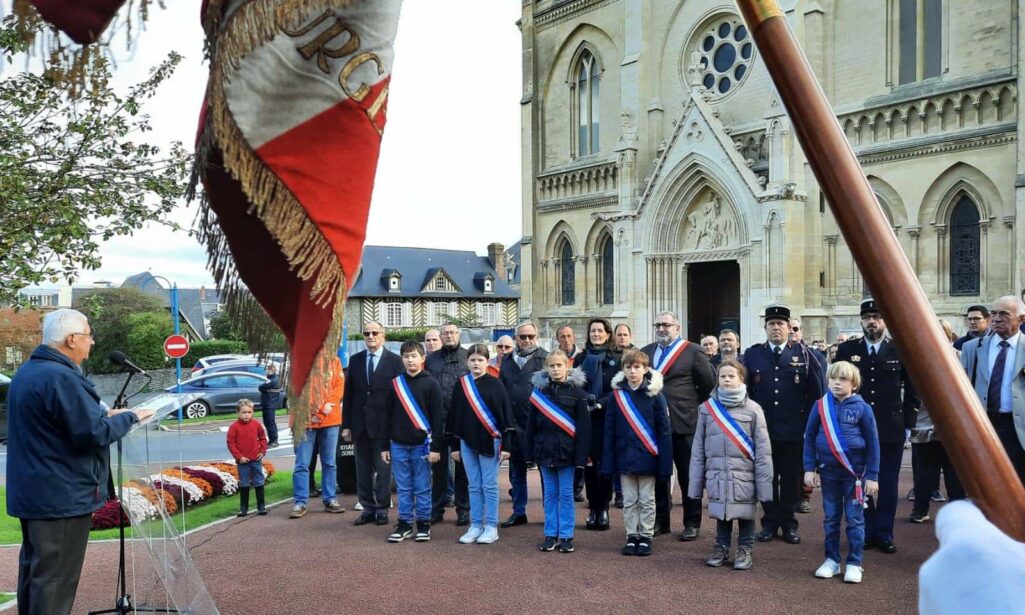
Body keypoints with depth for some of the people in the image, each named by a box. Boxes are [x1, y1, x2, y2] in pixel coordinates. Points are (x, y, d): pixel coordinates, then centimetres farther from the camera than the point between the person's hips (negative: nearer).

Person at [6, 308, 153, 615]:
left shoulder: (27, 372, 11)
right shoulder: (61, 377, -21)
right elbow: (94, 434, -22)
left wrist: (103, 414, 11)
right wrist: (130, 416, -8)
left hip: (32, 492, 10)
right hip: (61, 495, -10)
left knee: (34, 568, 19)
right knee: (55, 578, -2)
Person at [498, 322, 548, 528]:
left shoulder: (545, 359, -2)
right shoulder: (507, 360, 12)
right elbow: (500, 389, 14)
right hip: (514, 423, 5)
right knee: (516, 470, 12)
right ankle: (518, 512, 23)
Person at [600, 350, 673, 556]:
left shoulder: (655, 396, -8)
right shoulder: (616, 396, -1)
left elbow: (664, 431, -7)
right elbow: (609, 432, 1)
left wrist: (665, 463, -10)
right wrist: (608, 463, -2)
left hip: (647, 458, -2)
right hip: (624, 457, 2)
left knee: (647, 500, 10)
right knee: (629, 501, 11)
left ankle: (646, 537, 21)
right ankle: (631, 537, 22)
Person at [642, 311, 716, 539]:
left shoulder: (693, 351, -4)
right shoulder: (646, 352, 11)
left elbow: (708, 382, -2)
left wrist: (694, 405, 2)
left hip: (683, 423, -5)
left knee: (688, 475, 4)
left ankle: (692, 524, 13)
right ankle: (660, 521, 23)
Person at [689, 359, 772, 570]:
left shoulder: (753, 409, -4)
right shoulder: (707, 408, 2)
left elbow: (763, 450, -4)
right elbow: (698, 448, 5)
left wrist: (764, 485, -7)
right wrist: (696, 482, 3)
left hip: (744, 475, -2)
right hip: (717, 475, 2)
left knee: (745, 513, 8)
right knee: (721, 514, 12)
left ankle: (745, 550, 26)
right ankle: (721, 548, 30)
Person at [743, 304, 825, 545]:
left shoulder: (803, 353, 3)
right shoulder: (752, 354, 4)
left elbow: (816, 391, 4)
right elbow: (744, 391, 5)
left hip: (794, 430, 0)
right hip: (763, 428, 1)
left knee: (791, 478, 7)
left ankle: (789, 523, 21)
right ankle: (770, 522, 21)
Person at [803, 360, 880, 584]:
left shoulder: (862, 408, -7)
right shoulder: (820, 406, -2)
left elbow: (872, 443, -4)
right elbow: (809, 438, 3)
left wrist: (872, 476, -5)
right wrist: (809, 468, -2)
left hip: (855, 472, -2)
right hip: (828, 471, 2)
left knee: (854, 519, 6)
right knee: (830, 518, 12)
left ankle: (854, 564, 16)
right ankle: (832, 560, 23)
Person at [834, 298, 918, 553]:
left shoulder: (901, 351, 1)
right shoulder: (846, 350, 2)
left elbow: (912, 392, 5)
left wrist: (907, 425, 2)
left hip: (891, 431, 0)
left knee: (887, 484, 6)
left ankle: (884, 533, 18)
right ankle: (865, 532, 18)